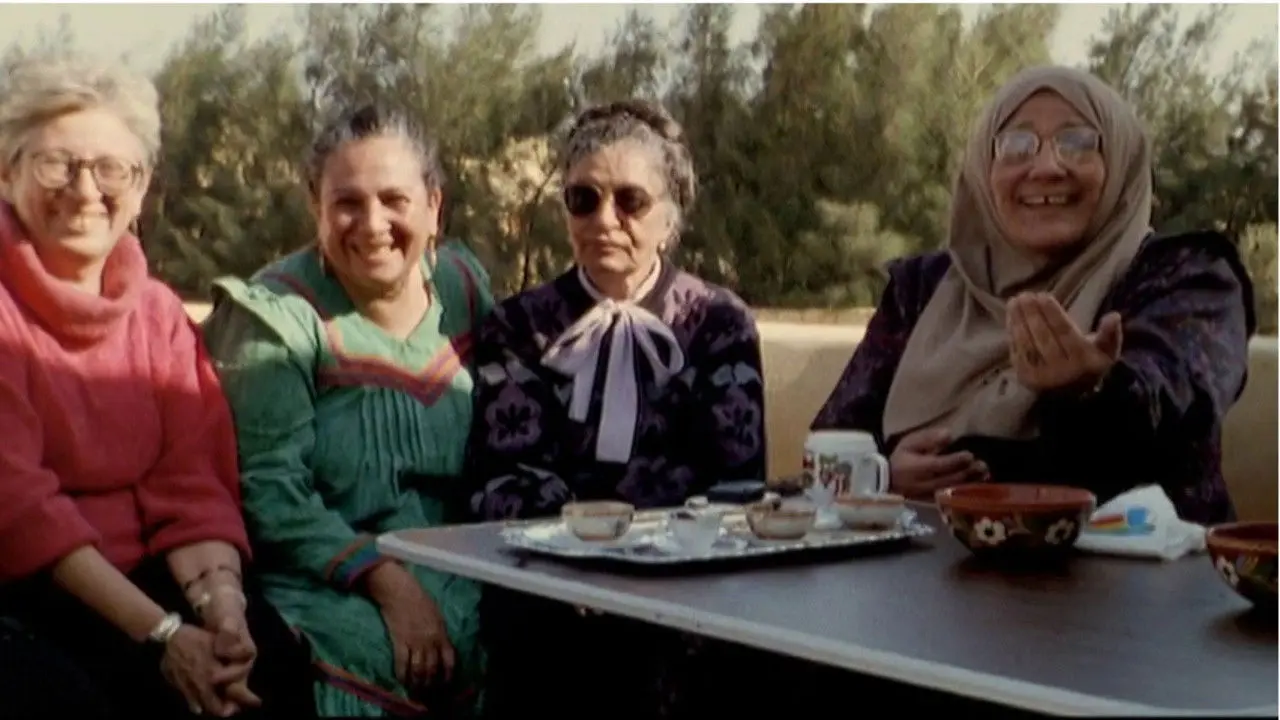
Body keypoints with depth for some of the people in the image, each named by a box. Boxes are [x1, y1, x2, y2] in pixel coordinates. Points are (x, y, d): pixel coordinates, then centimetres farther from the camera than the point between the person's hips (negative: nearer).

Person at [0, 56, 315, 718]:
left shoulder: (159, 312, 9)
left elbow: (191, 485, 1)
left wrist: (220, 602, -20)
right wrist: (159, 633, -24)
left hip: (134, 579, 4)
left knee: (272, 664, -20)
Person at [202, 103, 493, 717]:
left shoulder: (465, 289, 10)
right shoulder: (277, 316, -5)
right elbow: (266, 489, -12)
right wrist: (384, 579, -22)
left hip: (461, 578, 5)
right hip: (324, 589, -4)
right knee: (366, 650, -34)